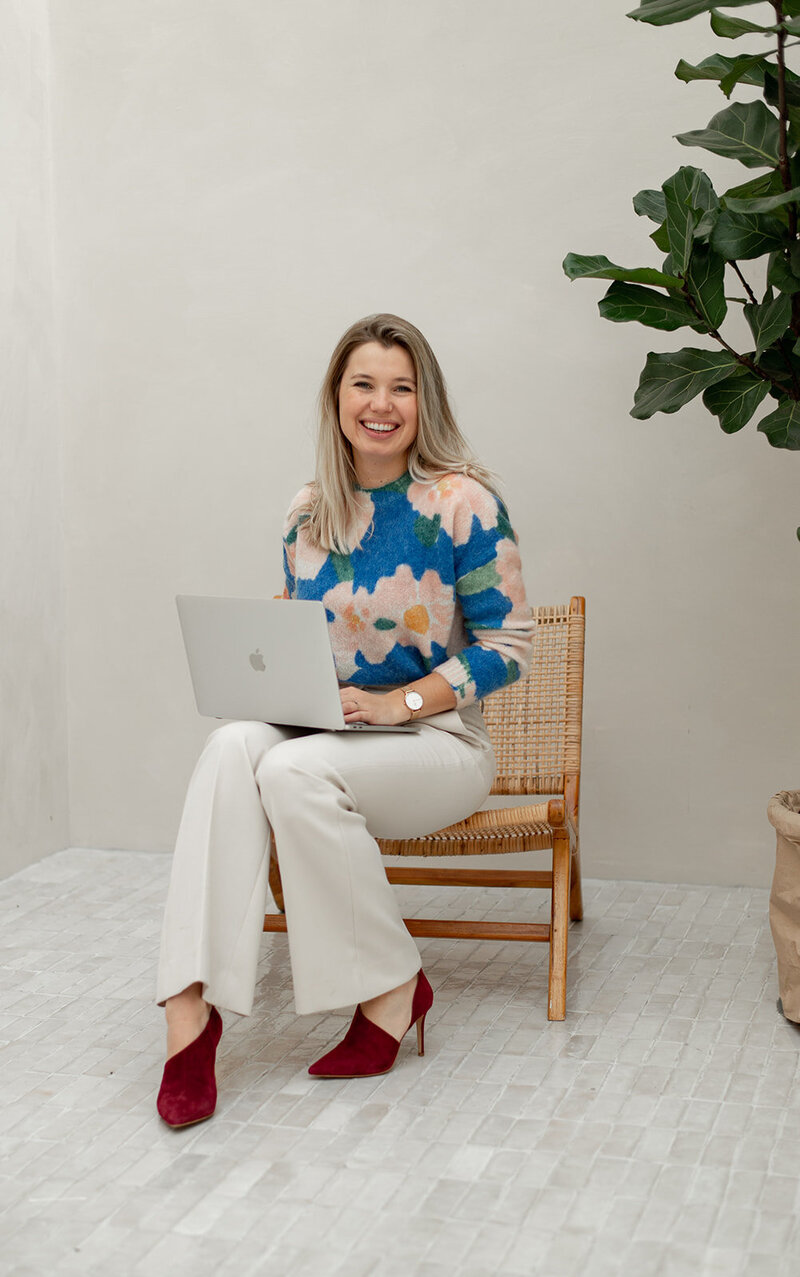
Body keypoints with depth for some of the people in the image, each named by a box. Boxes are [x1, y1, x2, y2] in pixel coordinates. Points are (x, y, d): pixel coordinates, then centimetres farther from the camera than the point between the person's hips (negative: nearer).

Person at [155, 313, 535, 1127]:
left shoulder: (464, 503, -7)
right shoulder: (308, 513, 9)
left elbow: (508, 646, -8)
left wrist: (399, 702, -18)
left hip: (438, 740, -4)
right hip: (321, 732, 4)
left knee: (295, 770, -33)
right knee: (233, 744, -29)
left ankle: (391, 989, -14)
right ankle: (191, 1004, -34)